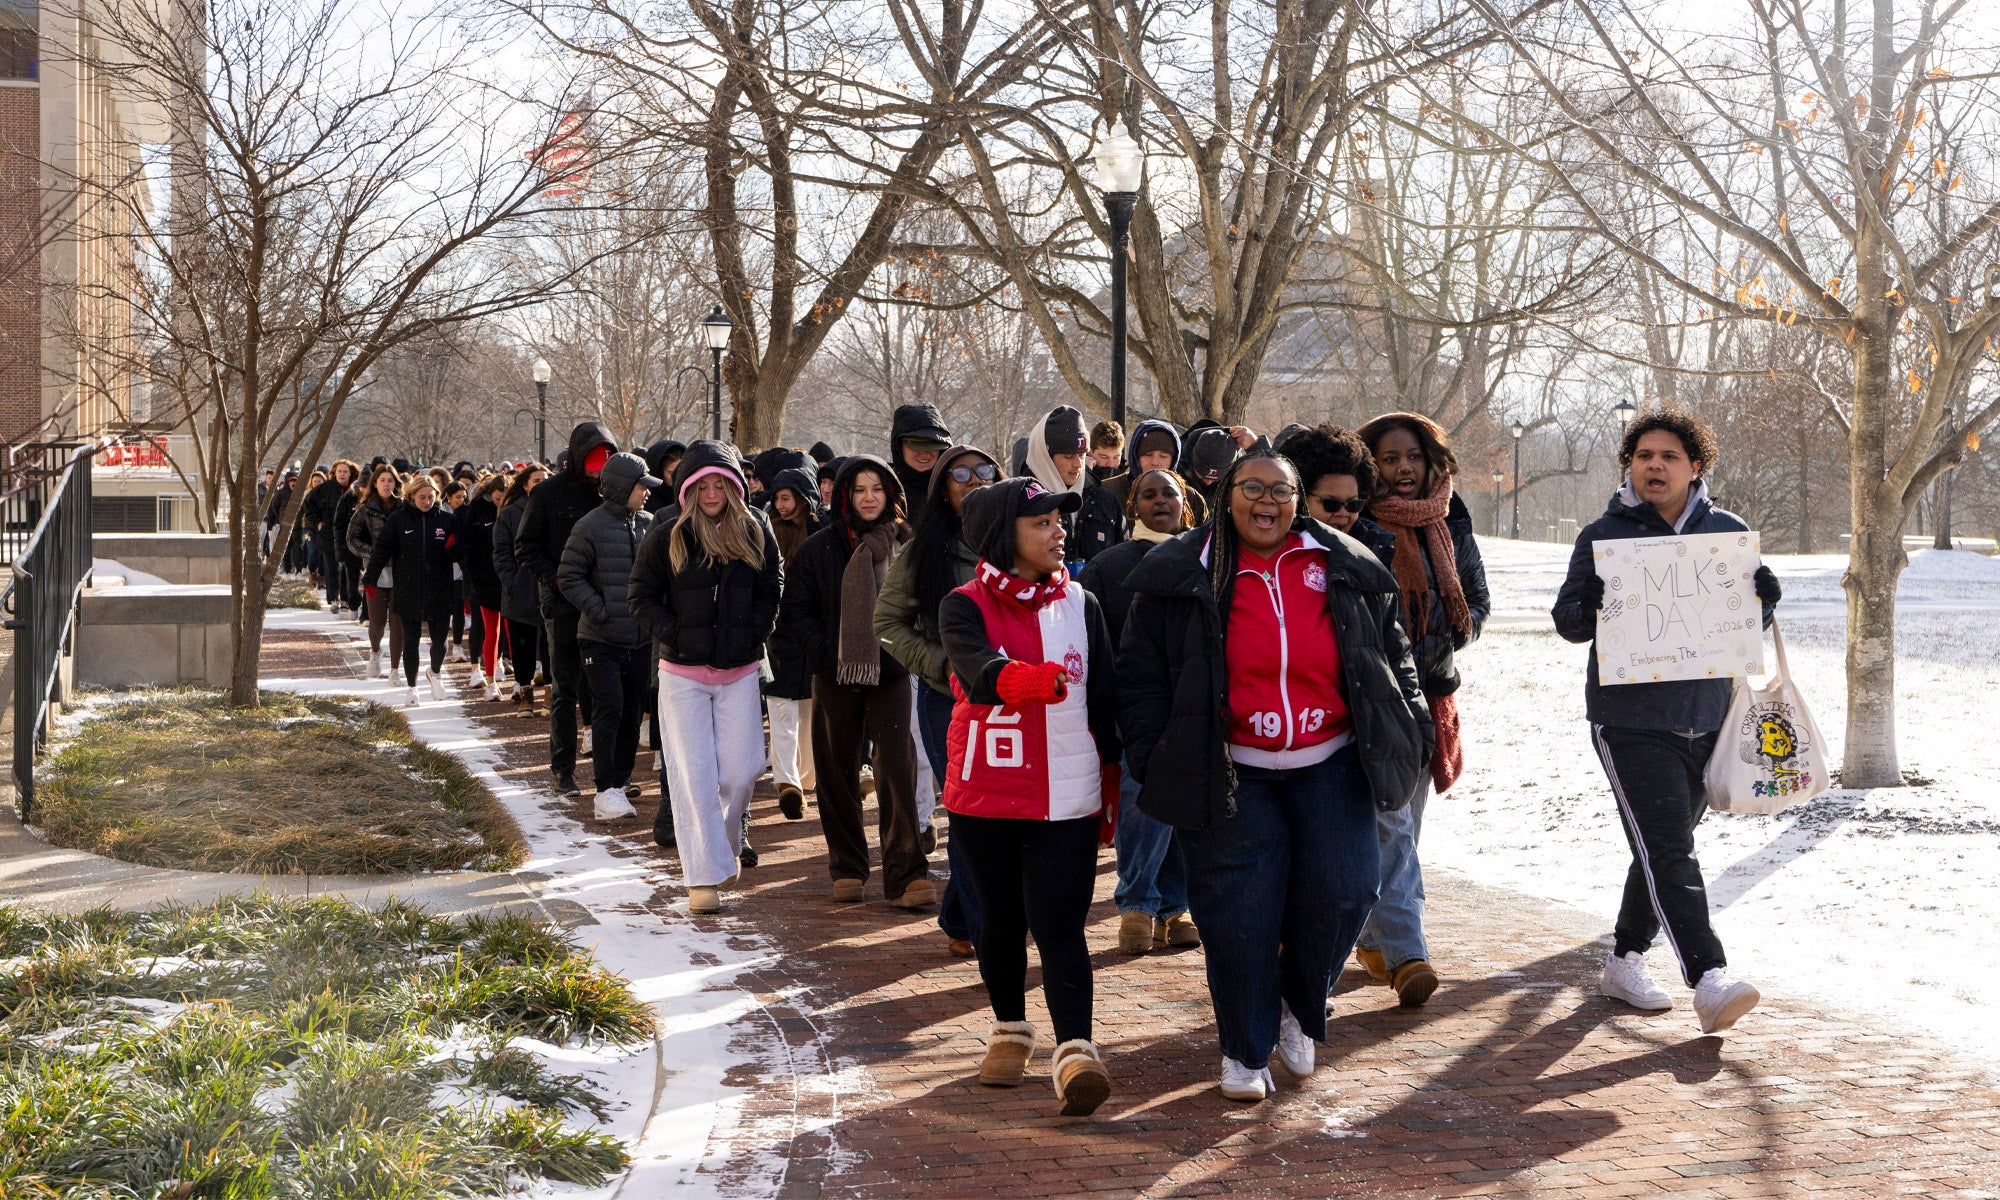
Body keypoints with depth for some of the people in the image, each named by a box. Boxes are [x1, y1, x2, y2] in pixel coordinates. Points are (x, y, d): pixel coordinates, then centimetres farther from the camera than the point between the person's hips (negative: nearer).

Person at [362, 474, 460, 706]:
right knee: (410, 641, 5)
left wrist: (453, 547, -15)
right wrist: (369, 579, -5)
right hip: (408, 593, -1)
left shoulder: (447, 519, 3)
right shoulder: (399, 519, 0)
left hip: (440, 593, 1)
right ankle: (411, 686, 20)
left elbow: (457, 556, 9)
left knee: (439, 640, 5)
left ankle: (435, 673, 35)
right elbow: (382, 549, 2)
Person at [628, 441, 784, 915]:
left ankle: (725, 845, 29)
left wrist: (754, 635, 1)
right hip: (683, 673, -2)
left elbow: (771, 589, 13)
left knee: (740, 770, 2)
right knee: (694, 774, -4)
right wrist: (673, 636, -10)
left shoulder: (756, 533, 3)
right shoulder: (667, 537, -4)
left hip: (740, 671, 2)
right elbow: (641, 596, 1)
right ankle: (704, 876, 0)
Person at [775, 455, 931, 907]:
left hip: (891, 673, -1)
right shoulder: (820, 547, 3)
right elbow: (794, 611, 3)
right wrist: (823, 651, -8)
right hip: (835, 675, 1)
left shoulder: (906, 544, 5)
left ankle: (906, 875, -9)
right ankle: (847, 868, 20)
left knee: (897, 768, -10)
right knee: (838, 772, 7)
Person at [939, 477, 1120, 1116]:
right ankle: (1010, 1029, 33)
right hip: (985, 797, 0)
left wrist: (1111, 785, 16)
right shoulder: (966, 606, -6)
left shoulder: (1080, 605, 4)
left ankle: (1075, 1052, -17)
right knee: (1001, 920, 13)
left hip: (1067, 799, 0)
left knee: (1059, 925, -10)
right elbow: (979, 673, -27)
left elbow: (1104, 698, 12)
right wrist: (1030, 679, -48)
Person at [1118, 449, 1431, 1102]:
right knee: (1238, 913, -5)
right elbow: (1141, 673, 3)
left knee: (1342, 893, -8)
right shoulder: (1181, 577, 0)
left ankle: (1300, 1009, 20)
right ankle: (1245, 1052, 14)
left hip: (1329, 767, 2)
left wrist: (1411, 733, 11)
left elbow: (1393, 654, 17)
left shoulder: (1346, 572, 7)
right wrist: (1153, 756, -4)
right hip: (1231, 776, -2)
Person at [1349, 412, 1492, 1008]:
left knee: (1407, 820, 11)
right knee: (1389, 823, -14)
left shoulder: (1450, 523, 10)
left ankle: (1375, 936, 24)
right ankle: (1406, 953, -17)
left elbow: (1477, 597, 17)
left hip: (1431, 687, 6)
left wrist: (1449, 636, 0)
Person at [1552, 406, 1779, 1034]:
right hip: (1630, 720, -4)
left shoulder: (1729, 532, 9)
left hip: (1705, 720, 5)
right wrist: (1588, 608, -22)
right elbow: (1567, 620, 1)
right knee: (1668, 852, -13)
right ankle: (1709, 981, -19)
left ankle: (1625, 960, 29)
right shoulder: (1603, 535, 0)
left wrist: (1763, 601, -7)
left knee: (1665, 847, 15)